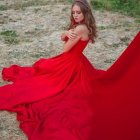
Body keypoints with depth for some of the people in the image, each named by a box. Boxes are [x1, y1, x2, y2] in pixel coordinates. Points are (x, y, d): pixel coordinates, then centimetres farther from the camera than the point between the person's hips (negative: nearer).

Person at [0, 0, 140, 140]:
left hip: (71, 63, -10)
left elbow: (65, 49, -24)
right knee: (43, 68, 33)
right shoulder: (77, 25, 0)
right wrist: (67, 33, -17)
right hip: (73, 61, 10)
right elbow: (62, 38, 7)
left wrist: (70, 35, -5)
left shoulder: (80, 28, -31)